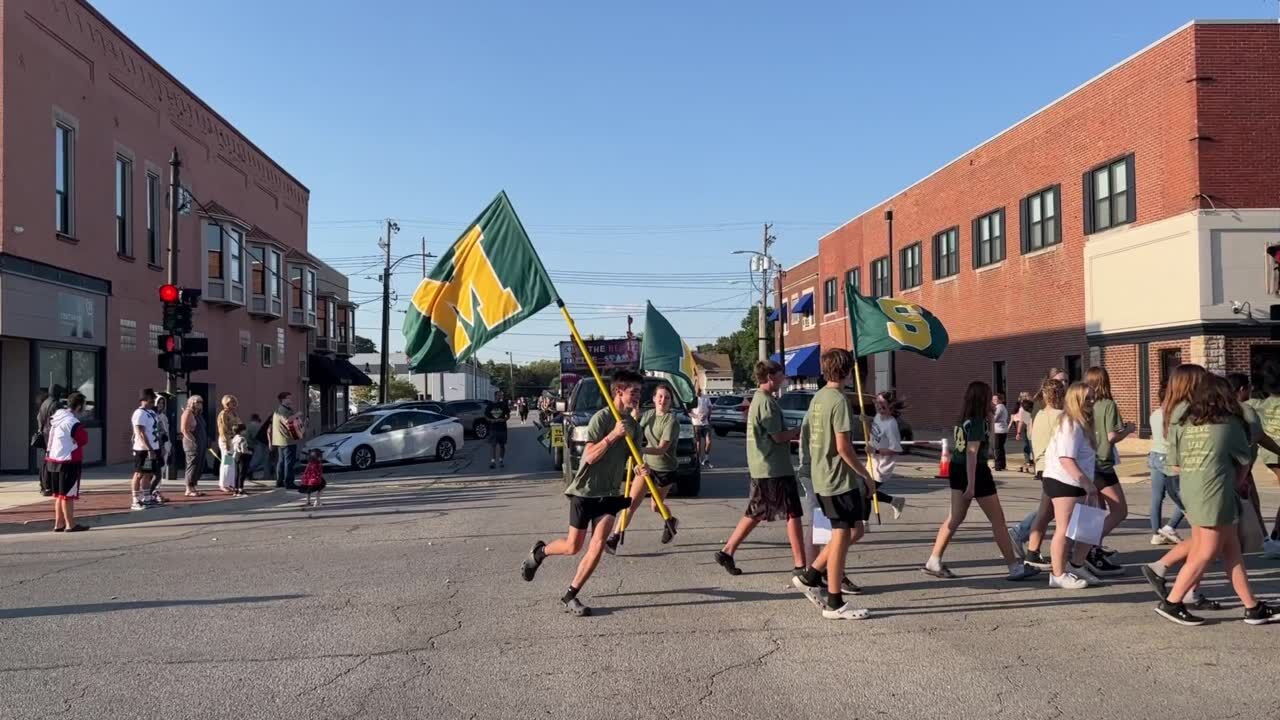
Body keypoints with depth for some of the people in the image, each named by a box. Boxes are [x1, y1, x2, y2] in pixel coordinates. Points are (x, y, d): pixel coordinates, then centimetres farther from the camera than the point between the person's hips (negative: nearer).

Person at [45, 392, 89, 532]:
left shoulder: (56, 417, 9)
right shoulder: (73, 423, -19)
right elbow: (84, 440, -12)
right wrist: (83, 430, 3)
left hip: (54, 460, 9)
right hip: (69, 462, -9)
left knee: (59, 494, 15)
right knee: (68, 494, -2)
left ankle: (59, 524, 21)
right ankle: (70, 525, 4)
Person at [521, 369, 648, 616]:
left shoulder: (633, 425, 4)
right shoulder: (601, 418, -16)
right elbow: (590, 456, -21)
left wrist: (640, 470, -13)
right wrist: (614, 435, -31)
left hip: (610, 493, 5)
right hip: (585, 490, -5)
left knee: (598, 544, -10)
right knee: (573, 546, 4)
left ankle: (570, 596, 3)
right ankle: (539, 552, 35)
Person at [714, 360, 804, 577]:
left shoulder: (757, 399, 16)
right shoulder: (767, 402, -16)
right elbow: (778, 436, -18)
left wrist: (793, 432, 9)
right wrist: (798, 431, -2)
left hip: (761, 468, 10)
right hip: (775, 469, -10)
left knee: (755, 514, 15)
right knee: (794, 514, -3)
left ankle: (727, 552, 16)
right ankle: (800, 565, 1)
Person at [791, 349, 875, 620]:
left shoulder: (817, 398, 10)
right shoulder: (839, 400, -16)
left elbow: (808, 440, 15)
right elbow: (843, 447, -20)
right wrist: (867, 476, -12)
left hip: (822, 478, 9)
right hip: (840, 479, -9)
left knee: (854, 530, 18)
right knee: (842, 536, -1)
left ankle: (810, 575, 17)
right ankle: (835, 604, 7)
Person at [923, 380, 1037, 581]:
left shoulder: (963, 419, 8)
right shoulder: (977, 422, -17)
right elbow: (972, 453, -23)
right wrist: (971, 485, -25)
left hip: (958, 469, 9)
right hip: (975, 472, -8)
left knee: (955, 518, 10)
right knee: (998, 519, 2)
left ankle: (934, 561, 8)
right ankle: (1014, 567, 10)